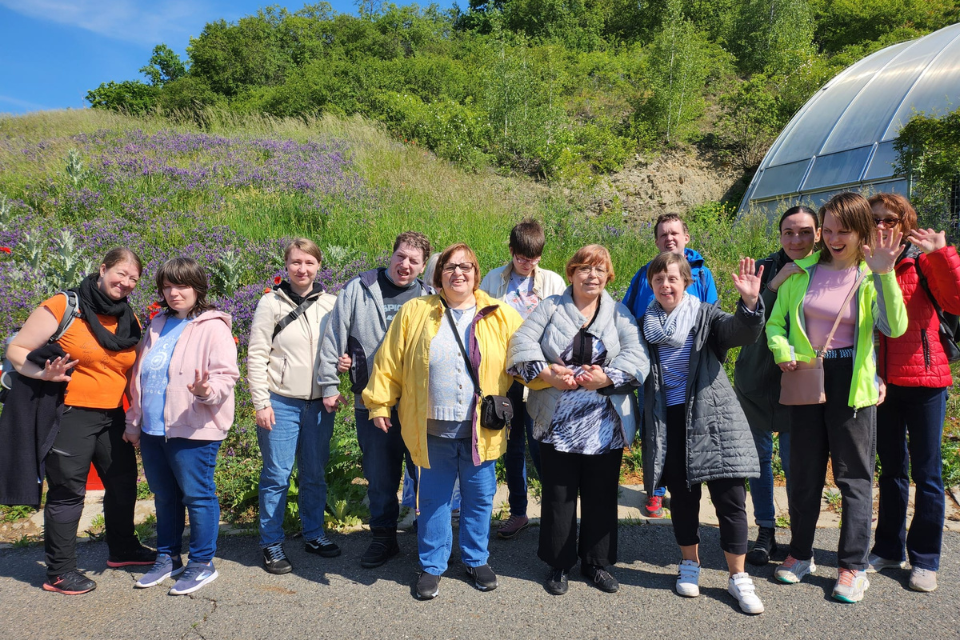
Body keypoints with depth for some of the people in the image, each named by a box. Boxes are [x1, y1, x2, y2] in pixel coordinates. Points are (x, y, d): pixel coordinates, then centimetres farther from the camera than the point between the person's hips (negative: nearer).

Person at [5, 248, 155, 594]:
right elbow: (17, 350, -8)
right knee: (67, 492, 1)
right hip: (69, 414, -7)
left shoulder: (130, 320, 8)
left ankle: (122, 548, 37)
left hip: (111, 416, 7)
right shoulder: (63, 307, -10)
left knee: (124, 481, 16)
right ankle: (59, 572, 16)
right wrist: (45, 374, -26)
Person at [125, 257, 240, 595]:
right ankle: (167, 558, 33)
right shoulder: (158, 325, 15)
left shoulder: (212, 327, -8)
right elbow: (139, 374, 21)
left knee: (197, 495, 1)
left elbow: (226, 375, -15)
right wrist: (134, 421, 21)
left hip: (193, 431, -7)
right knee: (164, 497, 18)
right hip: (152, 430, 7)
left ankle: (202, 563, 16)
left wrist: (207, 391, -36)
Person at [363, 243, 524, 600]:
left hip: (481, 430, 1)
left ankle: (476, 560, 33)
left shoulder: (501, 316, 3)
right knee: (433, 499, 11)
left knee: (479, 498, 13)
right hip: (432, 429, 0)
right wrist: (379, 405, 2)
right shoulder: (415, 313, 2)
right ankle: (432, 565, 28)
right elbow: (390, 363, 3)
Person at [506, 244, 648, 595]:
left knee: (602, 496, 11)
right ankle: (559, 564, 25)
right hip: (557, 422, -1)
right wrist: (547, 374, -19)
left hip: (605, 425, 1)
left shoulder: (619, 313, 7)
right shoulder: (550, 307, 5)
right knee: (558, 495, 8)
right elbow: (522, 343, -5)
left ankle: (597, 563, 29)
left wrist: (606, 378, -20)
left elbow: (636, 356, -4)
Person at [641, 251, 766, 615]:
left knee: (730, 498, -1)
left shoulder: (705, 315, 1)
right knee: (682, 495, 11)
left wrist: (750, 302, -34)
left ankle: (738, 577, 14)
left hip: (712, 416, -2)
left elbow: (743, 332, -17)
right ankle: (690, 564, 30)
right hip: (669, 420, 2)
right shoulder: (645, 324, 9)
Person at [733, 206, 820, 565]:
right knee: (760, 456, 10)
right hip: (757, 377, 2)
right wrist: (774, 285, -23)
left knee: (794, 462, 2)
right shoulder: (766, 268, -3)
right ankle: (766, 532, 26)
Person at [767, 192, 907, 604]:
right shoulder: (803, 271, 4)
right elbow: (776, 321, 8)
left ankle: (853, 566, 19)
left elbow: (894, 327, -20)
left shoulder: (871, 276, -4)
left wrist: (884, 275, -29)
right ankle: (801, 554, 29)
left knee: (854, 475, 5)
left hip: (850, 381, -3)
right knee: (803, 471, 13)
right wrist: (782, 349, -11)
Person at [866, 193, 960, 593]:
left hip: (924, 379, -4)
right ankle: (889, 549, 28)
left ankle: (925, 560, 19)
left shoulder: (923, 262, -5)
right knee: (891, 469, 15)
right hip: (882, 381, 4)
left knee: (926, 472, 5)